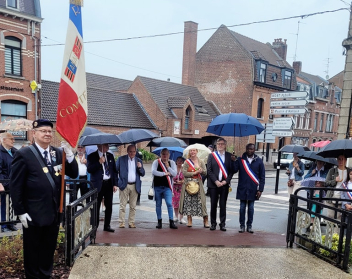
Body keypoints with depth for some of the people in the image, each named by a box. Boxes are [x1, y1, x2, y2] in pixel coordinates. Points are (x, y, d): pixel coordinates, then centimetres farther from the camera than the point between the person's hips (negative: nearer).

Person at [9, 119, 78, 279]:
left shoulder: (58, 153, 5)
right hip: (33, 214, -5)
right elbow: (15, 186, -10)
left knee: (49, 249, 18)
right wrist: (20, 212, -12)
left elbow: (74, 174, 3)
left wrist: (69, 155, -13)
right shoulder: (24, 154, -10)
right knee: (32, 251, 14)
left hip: (54, 212, 5)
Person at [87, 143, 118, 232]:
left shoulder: (110, 156, 10)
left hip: (109, 184, 4)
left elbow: (114, 170, 11)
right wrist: (99, 162, -22)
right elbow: (89, 169, -14)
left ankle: (107, 225, 21)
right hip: (98, 184, -4)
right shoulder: (92, 156, -3)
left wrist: (115, 184, 5)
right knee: (96, 206, 2)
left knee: (109, 206, 9)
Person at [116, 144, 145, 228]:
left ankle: (131, 222, 14)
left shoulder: (139, 161, 10)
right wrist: (116, 181, -5)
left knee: (133, 206, 6)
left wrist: (140, 167, -10)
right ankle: (121, 222, 7)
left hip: (135, 186, 3)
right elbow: (115, 170, 5)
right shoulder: (121, 159, 3)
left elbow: (143, 174, 8)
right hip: (124, 185, -2)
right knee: (123, 205, 0)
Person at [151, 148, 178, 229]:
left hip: (167, 187, 0)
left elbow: (175, 174, -5)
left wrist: (167, 166, -13)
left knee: (169, 203, -8)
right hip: (157, 186, 0)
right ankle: (159, 221, 21)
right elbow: (153, 172, -14)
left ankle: (171, 222, -1)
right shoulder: (156, 162, 1)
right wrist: (165, 173, -12)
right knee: (158, 204, 9)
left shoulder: (172, 163, 6)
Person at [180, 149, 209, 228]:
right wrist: (194, 173, -11)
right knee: (188, 201, -1)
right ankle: (189, 220, 8)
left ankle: (205, 220, 3)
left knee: (201, 201, -3)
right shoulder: (186, 162, 3)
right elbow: (184, 173, -7)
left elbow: (205, 172, 3)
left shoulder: (200, 161, 9)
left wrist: (201, 170, -17)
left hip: (198, 183, 1)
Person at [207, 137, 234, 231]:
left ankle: (222, 224, 17)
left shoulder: (229, 156, 4)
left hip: (224, 184, 0)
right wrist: (216, 181, -10)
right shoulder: (211, 155, 3)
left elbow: (232, 170, 2)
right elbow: (209, 170, -1)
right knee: (213, 205, 6)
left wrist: (226, 181, -9)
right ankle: (213, 223, 19)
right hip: (213, 184, 0)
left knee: (223, 205, 6)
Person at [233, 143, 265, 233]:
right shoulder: (240, 160, 0)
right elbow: (234, 170, -9)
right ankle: (242, 225, 18)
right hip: (242, 188, 0)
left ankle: (249, 226, 20)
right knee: (242, 207, 7)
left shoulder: (259, 161, 1)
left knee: (251, 208, 9)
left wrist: (260, 189, -4)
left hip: (253, 189, 0)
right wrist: (233, 161, -23)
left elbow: (262, 177, 1)